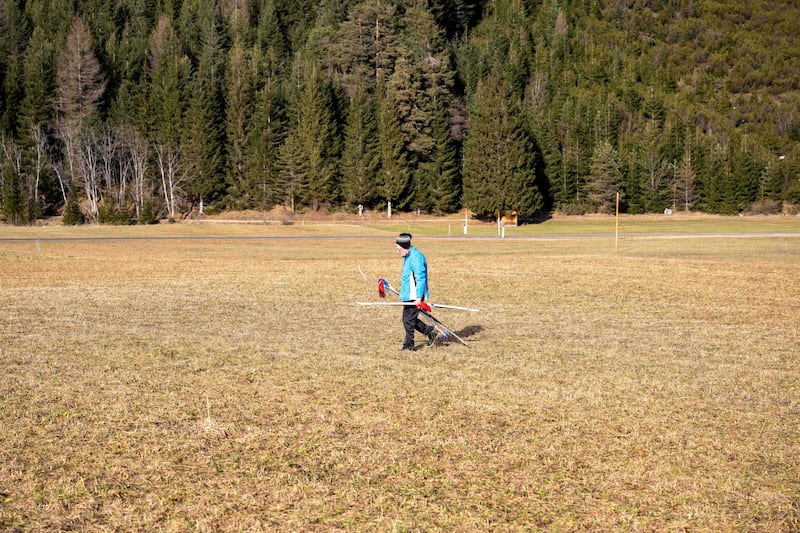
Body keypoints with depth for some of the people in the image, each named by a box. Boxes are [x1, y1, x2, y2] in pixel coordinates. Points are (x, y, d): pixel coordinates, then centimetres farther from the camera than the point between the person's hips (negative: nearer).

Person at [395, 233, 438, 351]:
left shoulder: (416, 257, -19)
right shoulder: (408, 257, 14)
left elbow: (421, 279, -22)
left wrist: (419, 297, -24)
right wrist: (403, 292, 27)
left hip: (414, 296, -10)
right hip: (408, 295, 10)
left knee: (409, 320, -3)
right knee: (408, 319, 13)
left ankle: (408, 345, 9)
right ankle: (430, 332, 22)